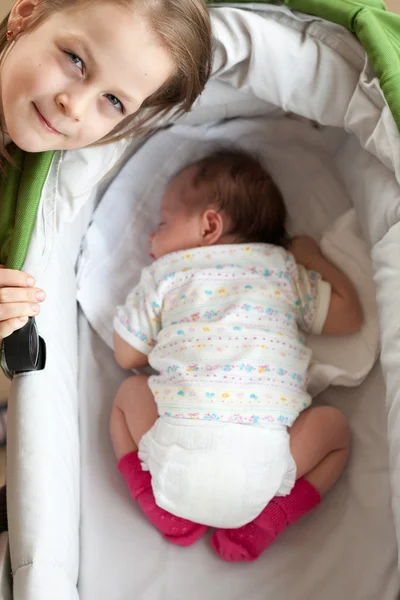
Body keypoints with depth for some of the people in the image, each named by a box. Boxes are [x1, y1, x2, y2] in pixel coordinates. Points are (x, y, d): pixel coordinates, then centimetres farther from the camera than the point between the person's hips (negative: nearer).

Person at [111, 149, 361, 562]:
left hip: (176, 451, 1)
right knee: (335, 425, 25)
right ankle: (263, 522, 5)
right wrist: (313, 258, 38)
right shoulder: (285, 267, 21)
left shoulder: (164, 273, 18)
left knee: (129, 393, 30)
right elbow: (349, 317, 24)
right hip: (263, 457, 0)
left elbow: (127, 355, 21)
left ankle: (168, 510, 11)